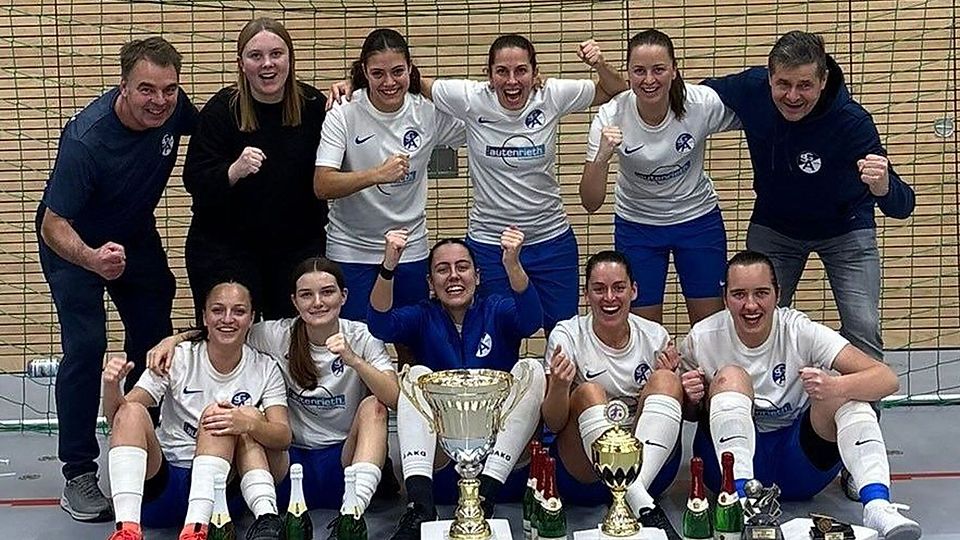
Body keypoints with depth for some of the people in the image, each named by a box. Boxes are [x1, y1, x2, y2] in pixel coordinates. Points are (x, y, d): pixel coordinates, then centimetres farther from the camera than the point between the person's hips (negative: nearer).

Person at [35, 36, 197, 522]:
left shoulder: (172, 110, -20)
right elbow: (53, 225, -35)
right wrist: (91, 259, -55)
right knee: (86, 346, -16)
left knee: (155, 339, 6)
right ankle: (78, 474, -6)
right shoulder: (86, 139, -36)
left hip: (136, 236, 6)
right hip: (74, 242, -6)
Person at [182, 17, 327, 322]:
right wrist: (235, 170, -34)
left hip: (298, 247, 3)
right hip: (225, 248, -2)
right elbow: (195, 181, -14)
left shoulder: (314, 105, -2)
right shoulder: (221, 109, -10)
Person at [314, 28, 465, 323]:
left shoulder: (430, 113, -4)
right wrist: (377, 175, -35)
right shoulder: (344, 115, -12)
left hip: (411, 250, 3)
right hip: (351, 251, -2)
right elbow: (322, 186, -21)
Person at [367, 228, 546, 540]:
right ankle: (420, 504, -37)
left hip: (500, 448, 0)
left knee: (531, 370, -20)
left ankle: (485, 498, -31)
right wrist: (388, 267, -32)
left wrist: (513, 265, -38)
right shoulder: (423, 318, 8)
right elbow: (381, 325, -14)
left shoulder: (496, 312, 5)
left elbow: (531, 320, -18)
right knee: (417, 374, -20)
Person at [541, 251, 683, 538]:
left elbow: (678, 410, 11)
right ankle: (644, 508, -41)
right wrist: (559, 386, -30)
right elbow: (553, 425, -9)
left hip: (652, 461, 2)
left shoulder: (654, 336, 3)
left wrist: (669, 379, -10)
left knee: (665, 381, -20)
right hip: (583, 467, -2)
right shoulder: (567, 336, -5)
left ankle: (637, 491, -34)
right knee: (588, 392, -29)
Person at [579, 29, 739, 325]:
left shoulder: (704, 103, -23)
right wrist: (602, 156, -39)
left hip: (699, 219, 0)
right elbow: (591, 203, -23)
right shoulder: (611, 117, -22)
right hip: (636, 225, 0)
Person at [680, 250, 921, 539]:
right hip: (732, 457, 0)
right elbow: (690, 414, 7)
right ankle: (741, 497, -40)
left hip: (799, 461, 0)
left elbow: (887, 380, -20)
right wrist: (693, 400, -19)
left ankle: (877, 504, -39)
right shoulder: (702, 339, -8)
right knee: (730, 377, -25)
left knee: (844, 389, -24)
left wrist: (834, 387, -41)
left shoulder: (800, 331, -12)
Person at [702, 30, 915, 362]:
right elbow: (705, 93, 1)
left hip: (845, 229, -2)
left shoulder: (852, 122, -33)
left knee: (863, 329, -11)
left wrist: (882, 188, -57)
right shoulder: (751, 88, -24)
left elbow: (902, 207, -36)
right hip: (773, 226, 3)